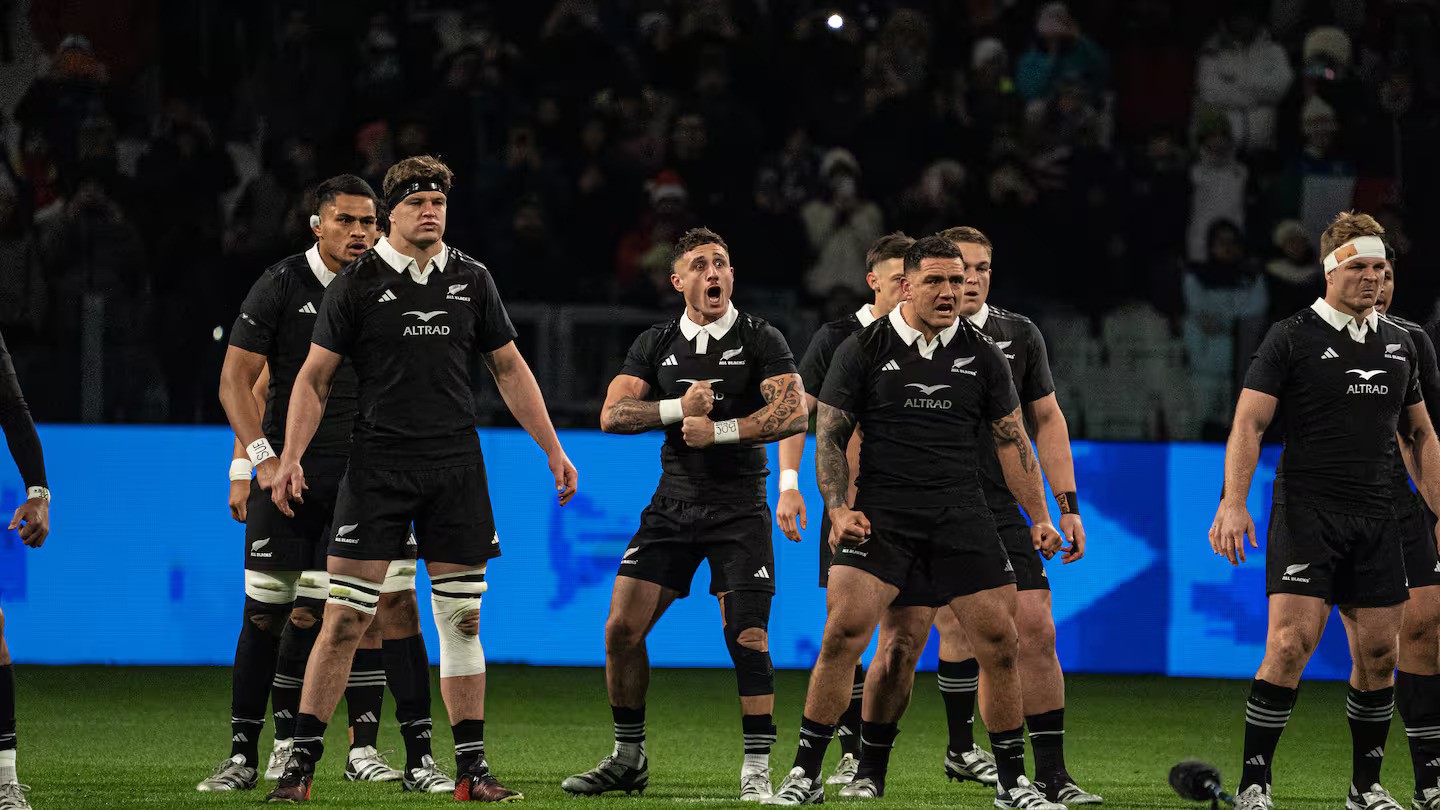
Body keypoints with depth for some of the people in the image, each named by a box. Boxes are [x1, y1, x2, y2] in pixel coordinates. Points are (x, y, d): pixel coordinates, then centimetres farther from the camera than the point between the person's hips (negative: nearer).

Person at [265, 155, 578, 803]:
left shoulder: (471, 280, 8)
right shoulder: (357, 283, -1)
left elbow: (509, 369, 16)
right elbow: (315, 377, 1)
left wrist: (553, 450, 12)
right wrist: (291, 457, -10)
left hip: (455, 466, 3)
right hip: (377, 465, -3)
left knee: (462, 621, 4)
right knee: (343, 621, -7)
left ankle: (472, 770, 10)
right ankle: (301, 763, -2)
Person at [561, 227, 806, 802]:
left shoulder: (761, 341, -3)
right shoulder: (657, 344, 8)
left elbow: (794, 412, -16)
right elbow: (612, 414, -1)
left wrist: (718, 430, -18)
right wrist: (680, 409, -14)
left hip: (739, 511, -4)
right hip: (672, 509, 4)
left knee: (747, 638, -13)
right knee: (622, 629, -2)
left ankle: (757, 770, -5)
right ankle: (628, 759, 12)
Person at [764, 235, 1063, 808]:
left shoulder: (981, 356, 8)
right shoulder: (864, 350, 1)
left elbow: (1012, 440, 13)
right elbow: (830, 436, 4)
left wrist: (1040, 519, 7)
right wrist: (839, 509, -10)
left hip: (961, 517, 2)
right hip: (882, 517, -2)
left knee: (1000, 641, -3)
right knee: (843, 632, -16)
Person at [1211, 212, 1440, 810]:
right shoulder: (1291, 339, -3)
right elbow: (1248, 424, -7)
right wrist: (1233, 502, -19)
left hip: (1378, 517, 5)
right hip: (1306, 510, -5)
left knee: (1378, 654, 4)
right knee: (1291, 644, -15)